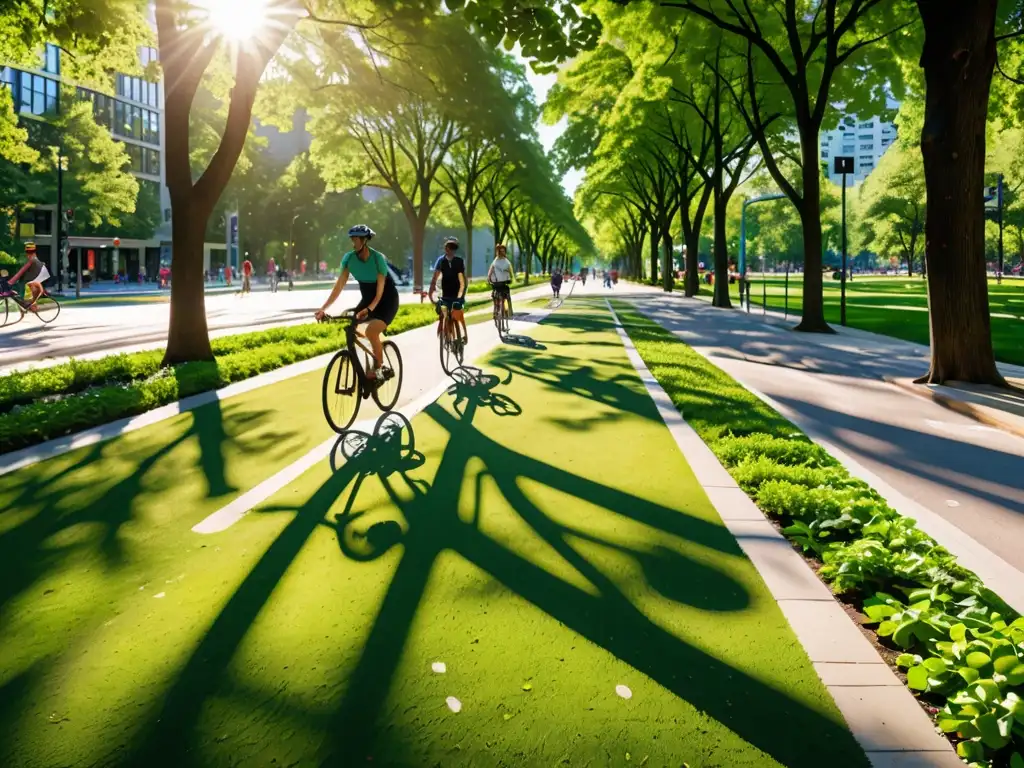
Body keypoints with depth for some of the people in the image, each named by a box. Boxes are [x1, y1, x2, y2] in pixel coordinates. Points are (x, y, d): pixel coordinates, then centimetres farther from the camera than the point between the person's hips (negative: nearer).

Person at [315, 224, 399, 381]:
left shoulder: (378, 258, -26)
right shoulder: (349, 258, -13)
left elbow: (380, 291, -27)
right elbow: (339, 286, -14)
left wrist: (369, 309, -44)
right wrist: (323, 308, -24)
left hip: (387, 300, -6)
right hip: (367, 298, 6)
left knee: (371, 331, -27)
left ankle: (379, 367, -6)